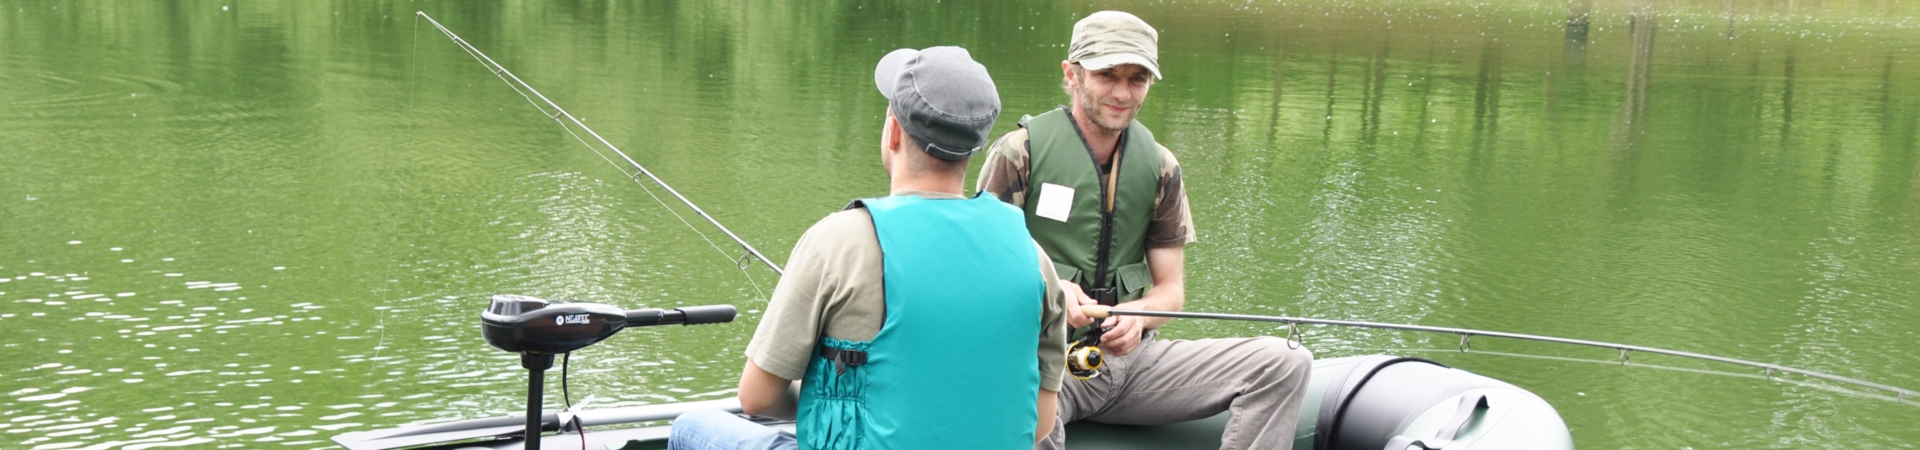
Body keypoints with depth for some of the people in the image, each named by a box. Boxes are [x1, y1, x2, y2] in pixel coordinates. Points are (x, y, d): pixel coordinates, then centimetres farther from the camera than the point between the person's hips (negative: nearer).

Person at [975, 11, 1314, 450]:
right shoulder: (1020, 152, -2)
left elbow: (1171, 288, 13)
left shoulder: (1160, 166, 11)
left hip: (1130, 353, 5)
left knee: (1286, 363, -12)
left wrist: (1137, 314, -10)